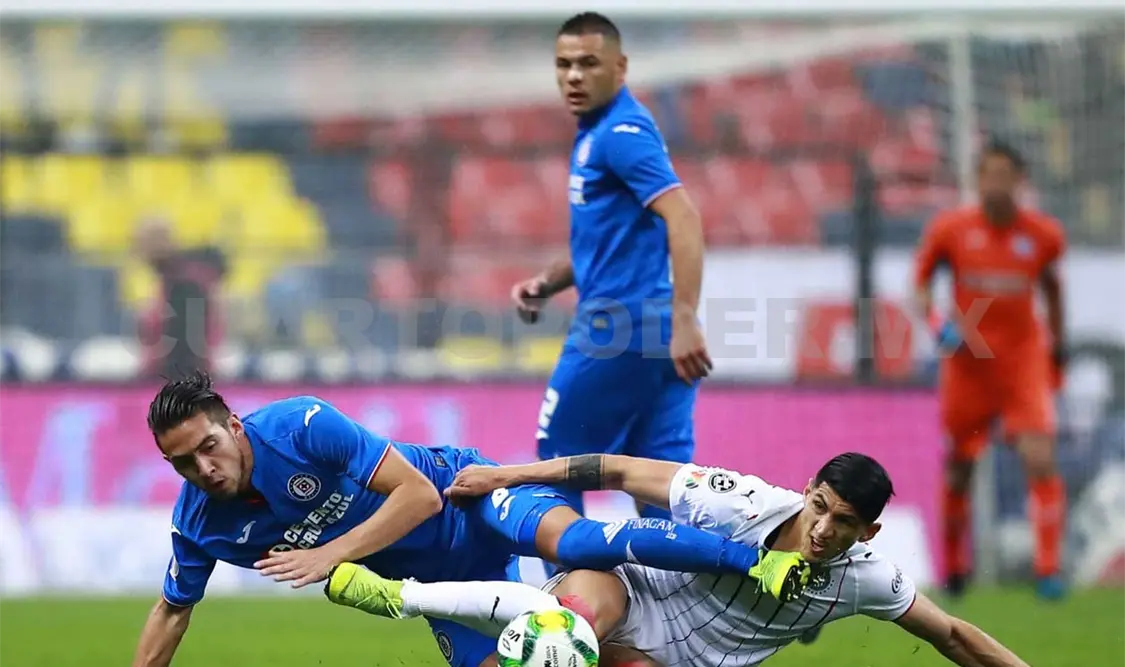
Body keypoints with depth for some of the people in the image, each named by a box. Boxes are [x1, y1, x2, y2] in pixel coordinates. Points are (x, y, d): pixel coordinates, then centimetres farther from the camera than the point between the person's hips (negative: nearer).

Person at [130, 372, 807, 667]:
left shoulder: (304, 426, -28)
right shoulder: (200, 524, -11)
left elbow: (419, 493, -26)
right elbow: (172, 612, 7)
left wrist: (330, 554, -32)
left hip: (464, 494, -6)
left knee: (572, 543, -32)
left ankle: (763, 560, -33)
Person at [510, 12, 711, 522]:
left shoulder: (621, 133, -12)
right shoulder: (596, 134, 18)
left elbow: (683, 220, -24)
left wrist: (685, 321, -31)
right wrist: (547, 283, 14)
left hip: (614, 329, -9)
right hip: (651, 332, 9)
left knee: (557, 463, 6)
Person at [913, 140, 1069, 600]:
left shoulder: (1044, 234, -2)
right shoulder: (950, 230, -6)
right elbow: (921, 281, 5)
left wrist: (1058, 342, 21)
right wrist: (936, 323, -13)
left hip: (1024, 359, 0)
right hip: (967, 362, 0)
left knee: (1041, 459, -17)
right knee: (957, 471, 8)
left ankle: (1048, 570, -12)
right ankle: (954, 569, 30)